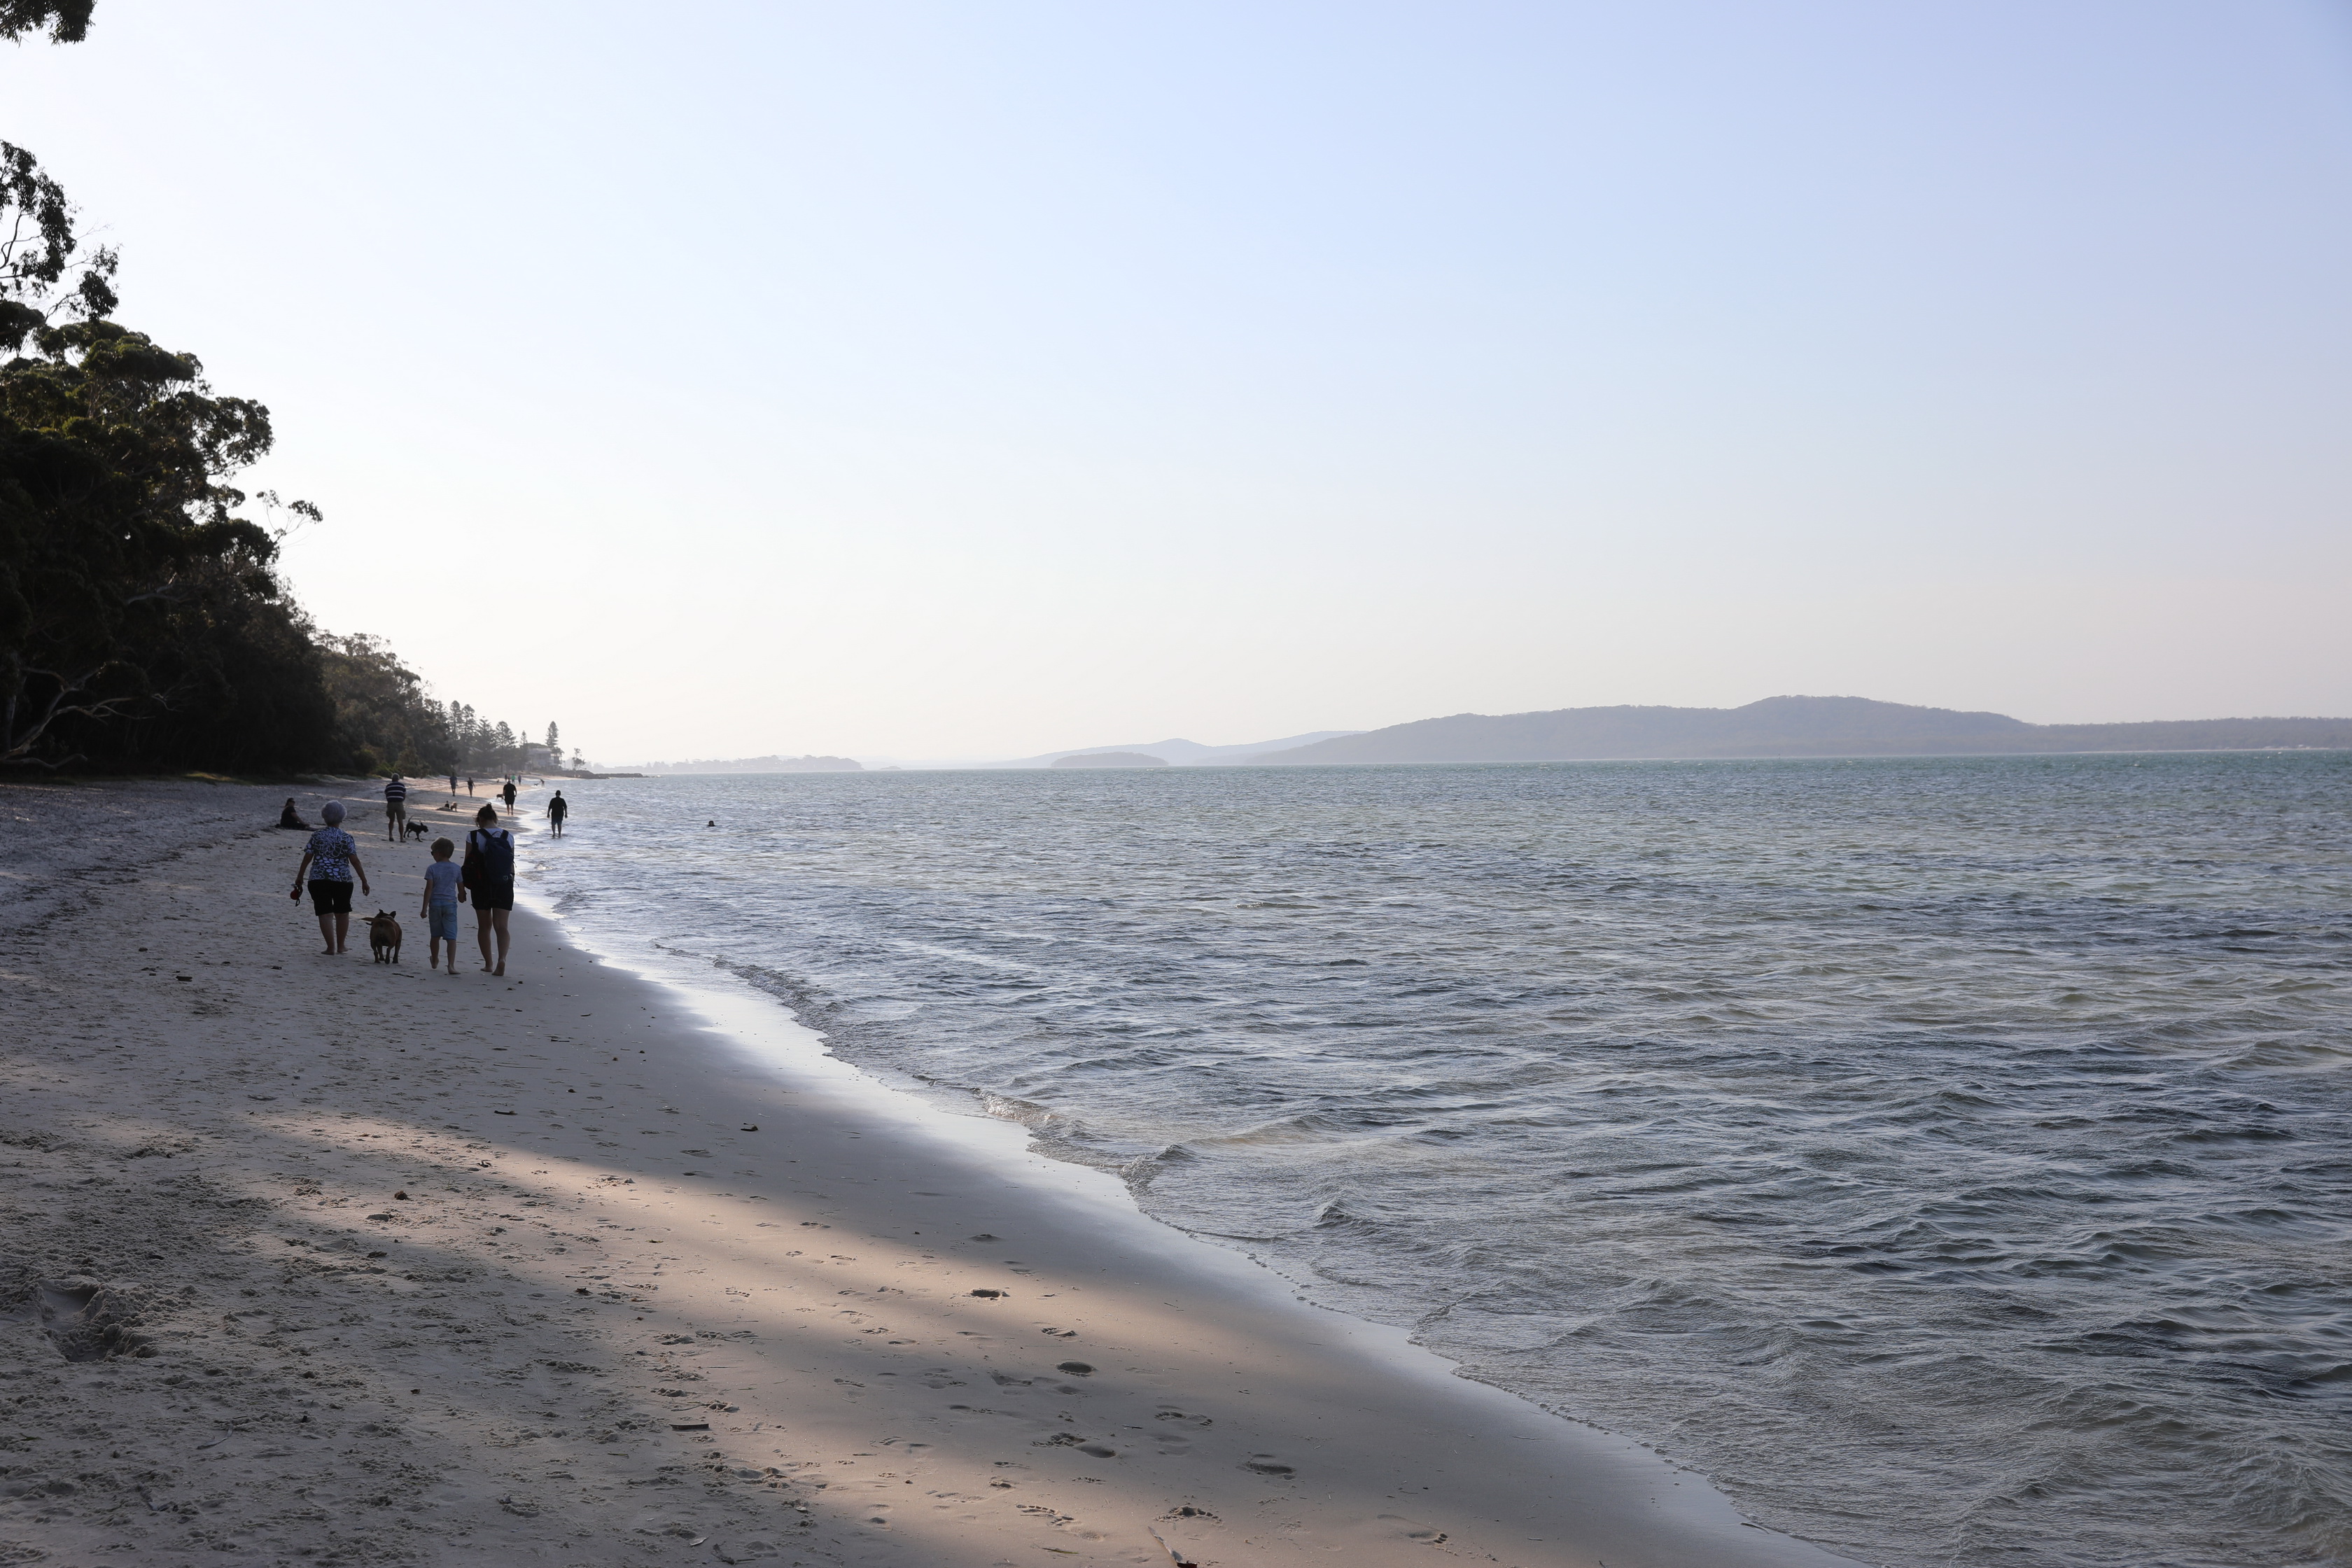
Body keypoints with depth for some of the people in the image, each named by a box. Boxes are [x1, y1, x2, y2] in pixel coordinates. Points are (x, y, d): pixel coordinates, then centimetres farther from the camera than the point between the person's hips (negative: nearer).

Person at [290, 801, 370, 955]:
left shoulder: (316, 836, 1)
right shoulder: (346, 838, -3)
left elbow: (307, 858, 2)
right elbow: (355, 861, -6)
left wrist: (300, 877, 14)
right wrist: (364, 881, 0)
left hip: (318, 879, 0)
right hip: (342, 879, 0)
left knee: (325, 913, 2)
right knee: (342, 913, 16)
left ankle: (331, 948, -3)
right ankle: (340, 946, 22)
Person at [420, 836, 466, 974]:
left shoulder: (432, 869, -5)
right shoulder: (456, 869, 1)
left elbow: (429, 889, -8)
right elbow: (461, 889, 7)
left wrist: (424, 908, -4)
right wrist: (461, 898, 29)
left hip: (435, 904, 0)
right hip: (450, 904, 0)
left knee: (435, 936, 16)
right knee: (451, 936, -5)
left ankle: (435, 961, 34)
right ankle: (451, 965, -19)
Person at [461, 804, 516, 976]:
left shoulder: (473, 837, -6)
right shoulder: (508, 837, 1)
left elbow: (468, 865, -3)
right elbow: (511, 865, 5)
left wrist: (463, 886, 7)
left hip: (481, 886, -1)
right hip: (504, 885, 1)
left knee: (484, 926, 12)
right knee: (501, 926, 0)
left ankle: (488, 963, 19)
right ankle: (502, 958, -23)